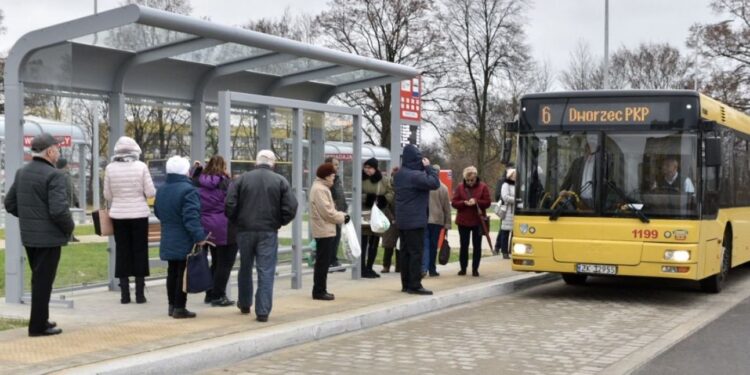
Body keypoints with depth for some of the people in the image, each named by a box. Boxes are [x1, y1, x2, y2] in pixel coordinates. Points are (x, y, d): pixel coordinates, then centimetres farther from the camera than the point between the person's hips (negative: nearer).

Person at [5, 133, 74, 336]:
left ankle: (40, 320, 29)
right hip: (49, 237, -8)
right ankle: (38, 326, 7)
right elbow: (58, 210, -25)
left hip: (28, 235, 8)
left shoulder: (22, 173, 8)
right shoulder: (54, 175, -18)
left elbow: (9, 203, 13)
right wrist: (69, 227, -8)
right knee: (43, 281, 1)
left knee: (38, 279, 20)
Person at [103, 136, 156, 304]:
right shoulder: (141, 166, -8)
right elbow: (150, 192, -7)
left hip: (118, 215, 2)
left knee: (122, 252, 9)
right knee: (140, 251, 7)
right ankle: (139, 293, 7)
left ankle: (124, 294, 9)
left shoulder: (110, 168, -3)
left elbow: (107, 195, 1)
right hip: (139, 214, -2)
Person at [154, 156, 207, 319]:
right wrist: (199, 237, -23)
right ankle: (179, 307, 0)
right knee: (183, 273, -2)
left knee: (172, 272, 16)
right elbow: (191, 218, -24)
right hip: (185, 242, -8)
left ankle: (172, 305, 22)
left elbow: (158, 212, 19)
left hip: (168, 241, 8)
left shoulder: (161, 190, 9)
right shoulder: (188, 190, -18)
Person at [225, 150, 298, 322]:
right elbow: (291, 207, -9)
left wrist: (236, 221, 9)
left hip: (245, 230, 2)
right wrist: (279, 222, 7)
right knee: (266, 272, 0)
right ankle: (263, 311, -4)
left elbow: (229, 205, -7)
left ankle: (244, 304, 33)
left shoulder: (242, 178, -1)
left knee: (245, 269, 18)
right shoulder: (280, 181, -2)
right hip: (268, 232, -2)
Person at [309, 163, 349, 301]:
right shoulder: (320, 189, -16)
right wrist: (342, 218, -9)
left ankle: (320, 290, 19)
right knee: (323, 262, -5)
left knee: (323, 262, 14)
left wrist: (341, 215, 7)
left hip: (325, 231, 11)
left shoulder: (322, 188, 17)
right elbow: (327, 212, -20)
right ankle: (319, 291, 0)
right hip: (324, 231, -11)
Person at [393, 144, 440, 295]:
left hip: (402, 220, 9)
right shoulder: (416, 175, -18)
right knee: (416, 252, -5)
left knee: (405, 251, 11)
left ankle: (406, 284, 16)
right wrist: (428, 167, -10)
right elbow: (434, 183, -22)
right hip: (415, 220, -9)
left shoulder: (399, 174, 10)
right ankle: (414, 285, -4)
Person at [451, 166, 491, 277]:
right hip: (463, 221, 1)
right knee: (464, 245, 6)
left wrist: (476, 201, -21)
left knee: (477, 245, 4)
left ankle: (475, 268, 12)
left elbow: (487, 202, -5)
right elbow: (454, 202, -2)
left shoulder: (483, 187, -1)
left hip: (477, 221, -1)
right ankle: (463, 268, 15)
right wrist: (464, 203, -20)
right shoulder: (460, 187, 2)